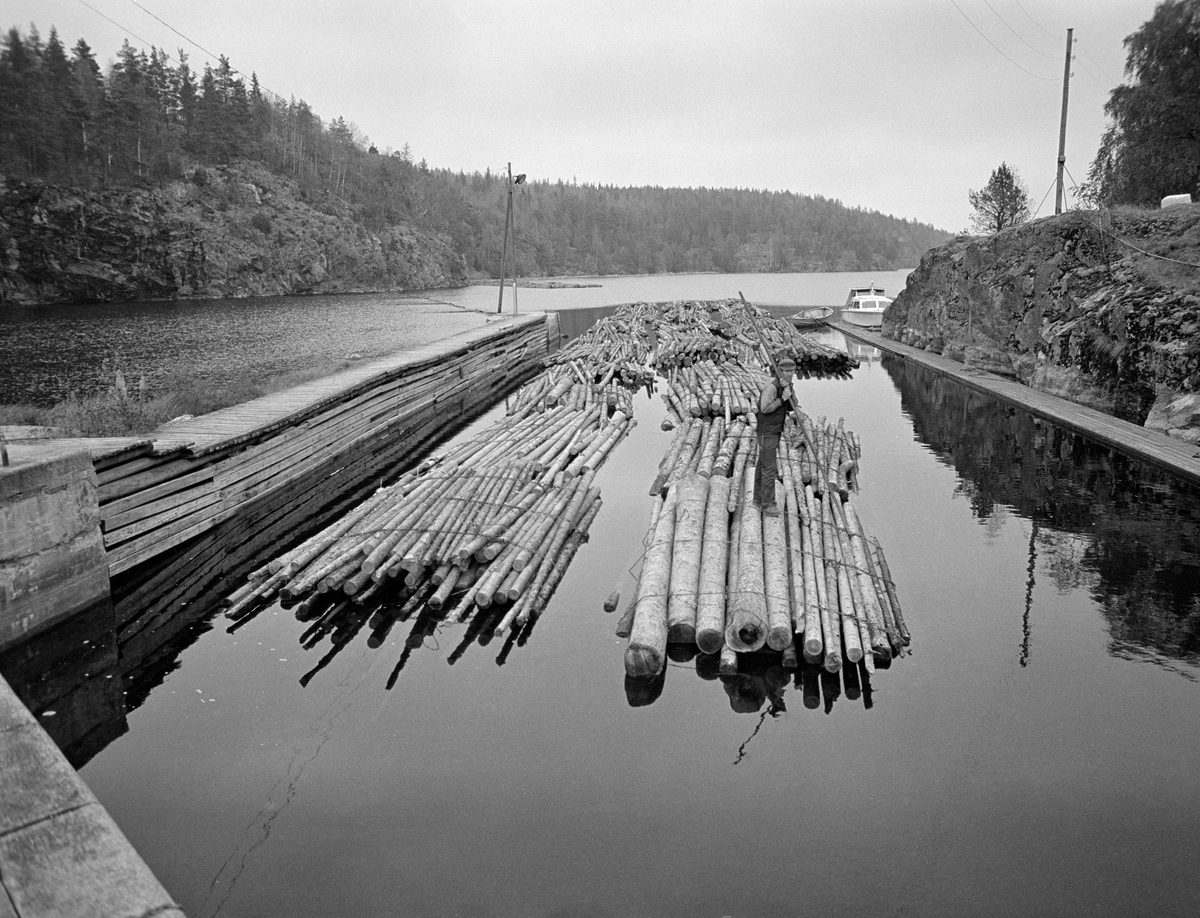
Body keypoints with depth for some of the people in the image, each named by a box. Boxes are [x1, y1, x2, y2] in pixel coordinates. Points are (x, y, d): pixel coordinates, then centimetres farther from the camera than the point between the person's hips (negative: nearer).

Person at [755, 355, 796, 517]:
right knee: (770, 469, -10)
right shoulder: (771, 386, -21)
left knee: (763, 464, 19)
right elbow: (765, 408, -24)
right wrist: (782, 398, -26)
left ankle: (759, 498, 30)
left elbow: (791, 406, -2)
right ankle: (768, 506, -8)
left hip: (775, 430, 9)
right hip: (767, 432, -9)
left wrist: (788, 390, -17)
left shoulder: (787, 385, 7)